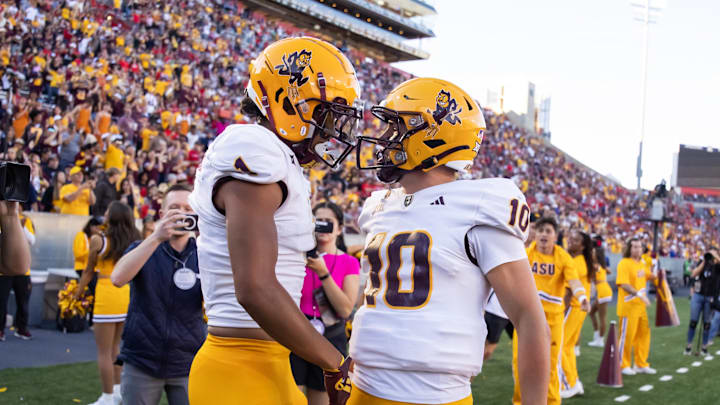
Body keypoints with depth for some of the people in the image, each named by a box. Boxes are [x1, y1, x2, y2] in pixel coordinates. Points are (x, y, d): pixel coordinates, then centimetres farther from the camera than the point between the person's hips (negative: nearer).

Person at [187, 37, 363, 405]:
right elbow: (256, 290, -23)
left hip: (265, 366, 9)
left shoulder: (277, 163, 15)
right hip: (242, 374, -9)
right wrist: (336, 365, -14)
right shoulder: (253, 150, -15)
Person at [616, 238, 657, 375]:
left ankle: (641, 364, 23)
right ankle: (623, 365, 9)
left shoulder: (642, 263, 14)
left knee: (644, 334, 12)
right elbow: (624, 284, -22)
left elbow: (649, 276, 30)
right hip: (628, 306, -8)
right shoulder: (624, 263, -13)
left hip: (641, 306, 8)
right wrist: (639, 294, -31)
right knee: (627, 335, -2)